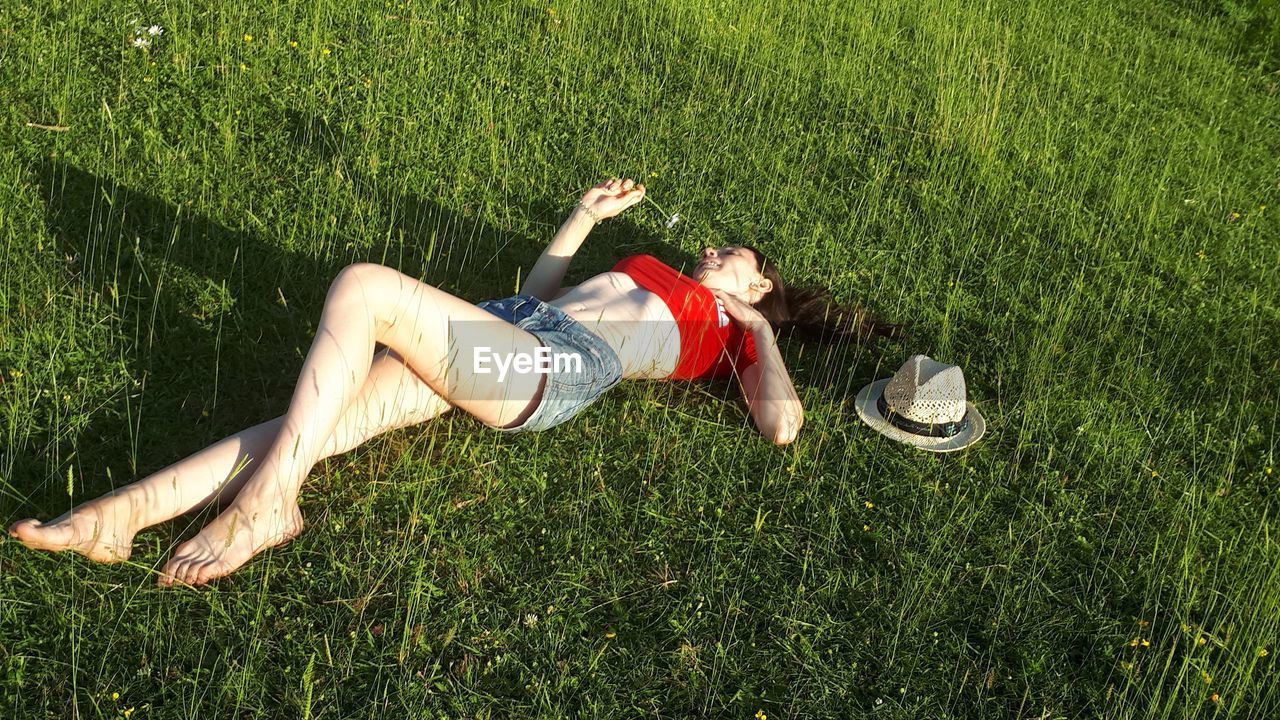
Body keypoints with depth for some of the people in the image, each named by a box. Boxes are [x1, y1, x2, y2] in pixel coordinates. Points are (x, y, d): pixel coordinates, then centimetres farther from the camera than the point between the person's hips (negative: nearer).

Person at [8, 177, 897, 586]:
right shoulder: (653, 272, 34)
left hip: (545, 371, -7)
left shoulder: (734, 336, 16)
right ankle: (127, 513, -11)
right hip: (506, 335, 7)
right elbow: (536, 288, 40)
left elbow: (783, 426, -2)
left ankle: (264, 504, -21)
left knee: (363, 285, -26)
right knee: (316, 423, -11)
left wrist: (765, 335, 9)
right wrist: (587, 213, 38)